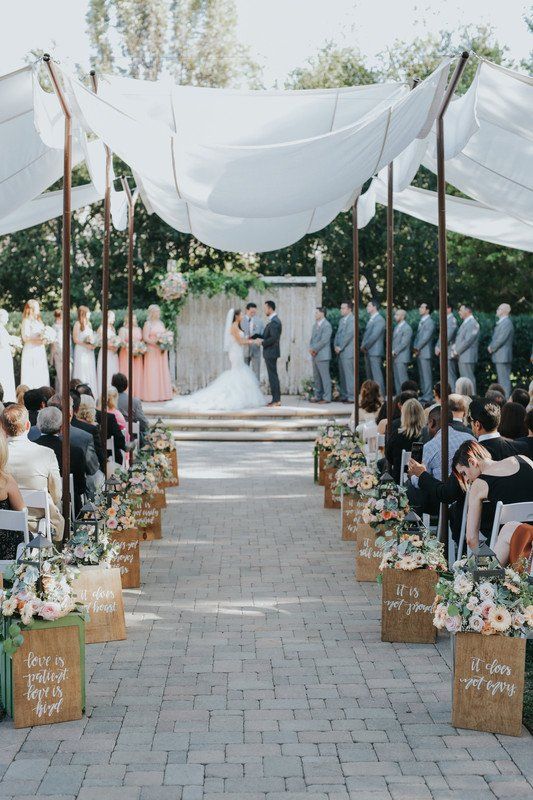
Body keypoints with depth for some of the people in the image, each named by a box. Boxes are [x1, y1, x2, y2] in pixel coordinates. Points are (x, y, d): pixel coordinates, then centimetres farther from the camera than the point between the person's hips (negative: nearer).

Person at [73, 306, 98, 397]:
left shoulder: (89, 323, 15)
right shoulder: (78, 323, -8)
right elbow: (75, 339, -12)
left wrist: (93, 343, 0)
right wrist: (86, 345, -18)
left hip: (89, 352, 7)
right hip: (81, 351, -7)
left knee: (90, 372, 5)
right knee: (82, 373, -7)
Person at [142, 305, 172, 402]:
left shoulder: (161, 323, 16)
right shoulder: (148, 324, -3)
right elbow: (145, 338, -11)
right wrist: (156, 344, -20)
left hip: (162, 351, 6)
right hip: (152, 351, -6)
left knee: (163, 372, 4)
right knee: (153, 372, -7)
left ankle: (162, 394, 6)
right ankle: (152, 395, -7)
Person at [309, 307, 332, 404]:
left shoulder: (326, 326, -12)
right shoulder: (315, 325, 16)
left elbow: (323, 341, -18)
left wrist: (314, 349, -13)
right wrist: (311, 348, -2)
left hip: (322, 355, -9)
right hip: (315, 356, 9)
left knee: (325, 377, -4)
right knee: (316, 377, 13)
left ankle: (327, 398, -1)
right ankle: (318, 396, 20)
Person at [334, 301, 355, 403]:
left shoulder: (352, 320, -10)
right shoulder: (341, 320, 18)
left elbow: (348, 335, -15)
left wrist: (340, 347, -11)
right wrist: (335, 346, 5)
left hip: (348, 352, -9)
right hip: (340, 352, 9)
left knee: (349, 375, -8)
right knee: (342, 375, 10)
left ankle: (351, 397, -6)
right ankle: (344, 395, 15)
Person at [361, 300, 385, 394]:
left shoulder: (379, 320, -12)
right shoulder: (370, 319, 18)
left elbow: (374, 336, -18)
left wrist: (365, 346, -12)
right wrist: (363, 345, 5)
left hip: (375, 351, -9)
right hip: (368, 351, 9)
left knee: (377, 375, -9)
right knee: (369, 376, 11)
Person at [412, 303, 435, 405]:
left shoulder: (429, 322, -11)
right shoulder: (421, 322, 17)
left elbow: (426, 338, -16)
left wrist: (417, 348, -11)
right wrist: (415, 348, 7)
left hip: (425, 352, -9)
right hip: (419, 352, 9)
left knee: (426, 375, -8)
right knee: (421, 374, 11)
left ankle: (427, 397, -8)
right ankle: (424, 394, 16)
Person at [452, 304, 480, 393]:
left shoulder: (473, 323, -14)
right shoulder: (465, 323, 18)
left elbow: (468, 340, -19)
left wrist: (457, 351, -13)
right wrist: (454, 348, 7)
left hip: (468, 357, -10)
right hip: (461, 357, 10)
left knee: (469, 378, -8)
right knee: (463, 378, 11)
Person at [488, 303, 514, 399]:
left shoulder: (507, 323, -16)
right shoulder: (501, 322, 17)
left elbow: (501, 339, -21)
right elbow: (495, 338, 23)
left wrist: (492, 348, -8)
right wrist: (491, 346, 6)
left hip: (503, 356, -10)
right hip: (499, 357, 10)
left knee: (504, 379, -9)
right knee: (502, 379, 13)